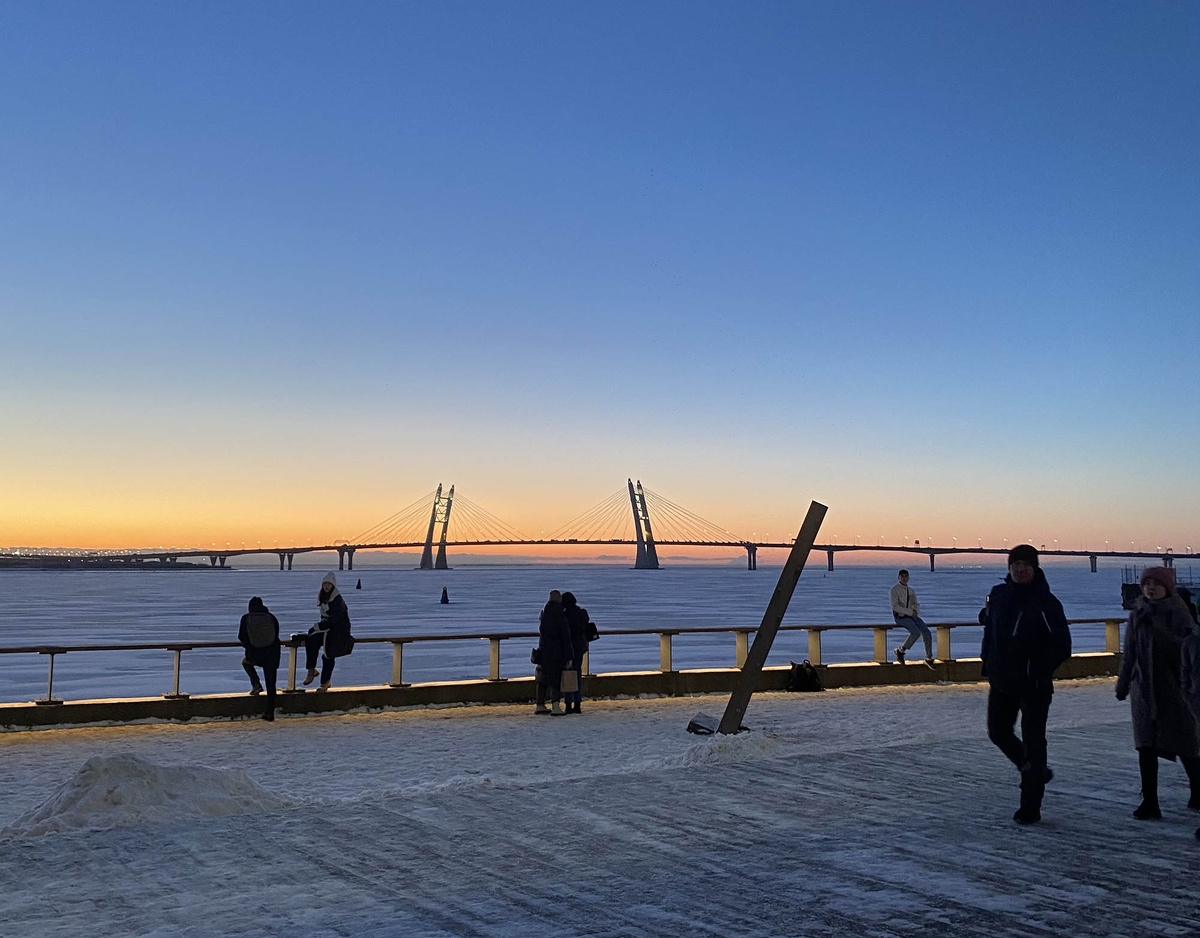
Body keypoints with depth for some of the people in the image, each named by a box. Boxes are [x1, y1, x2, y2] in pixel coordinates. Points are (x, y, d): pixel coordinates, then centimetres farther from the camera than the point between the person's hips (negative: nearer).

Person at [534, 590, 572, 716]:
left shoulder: (543, 615, 2)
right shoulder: (561, 618, -15)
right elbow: (566, 639, -14)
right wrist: (568, 657, -9)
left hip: (543, 651, 5)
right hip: (556, 653, -5)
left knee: (543, 678, 16)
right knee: (555, 679, 1)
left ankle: (539, 705, 24)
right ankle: (555, 705, -11)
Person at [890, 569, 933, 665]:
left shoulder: (911, 590, 13)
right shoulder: (894, 589, -7)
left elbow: (917, 605, 16)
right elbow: (895, 606, -17)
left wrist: (915, 611, -8)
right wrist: (910, 612, -20)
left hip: (911, 616, 6)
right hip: (900, 617, -6)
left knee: (926, 632, -16)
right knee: (916, 632, -29)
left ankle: (929, 658, -7)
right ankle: (900, 650, -8)